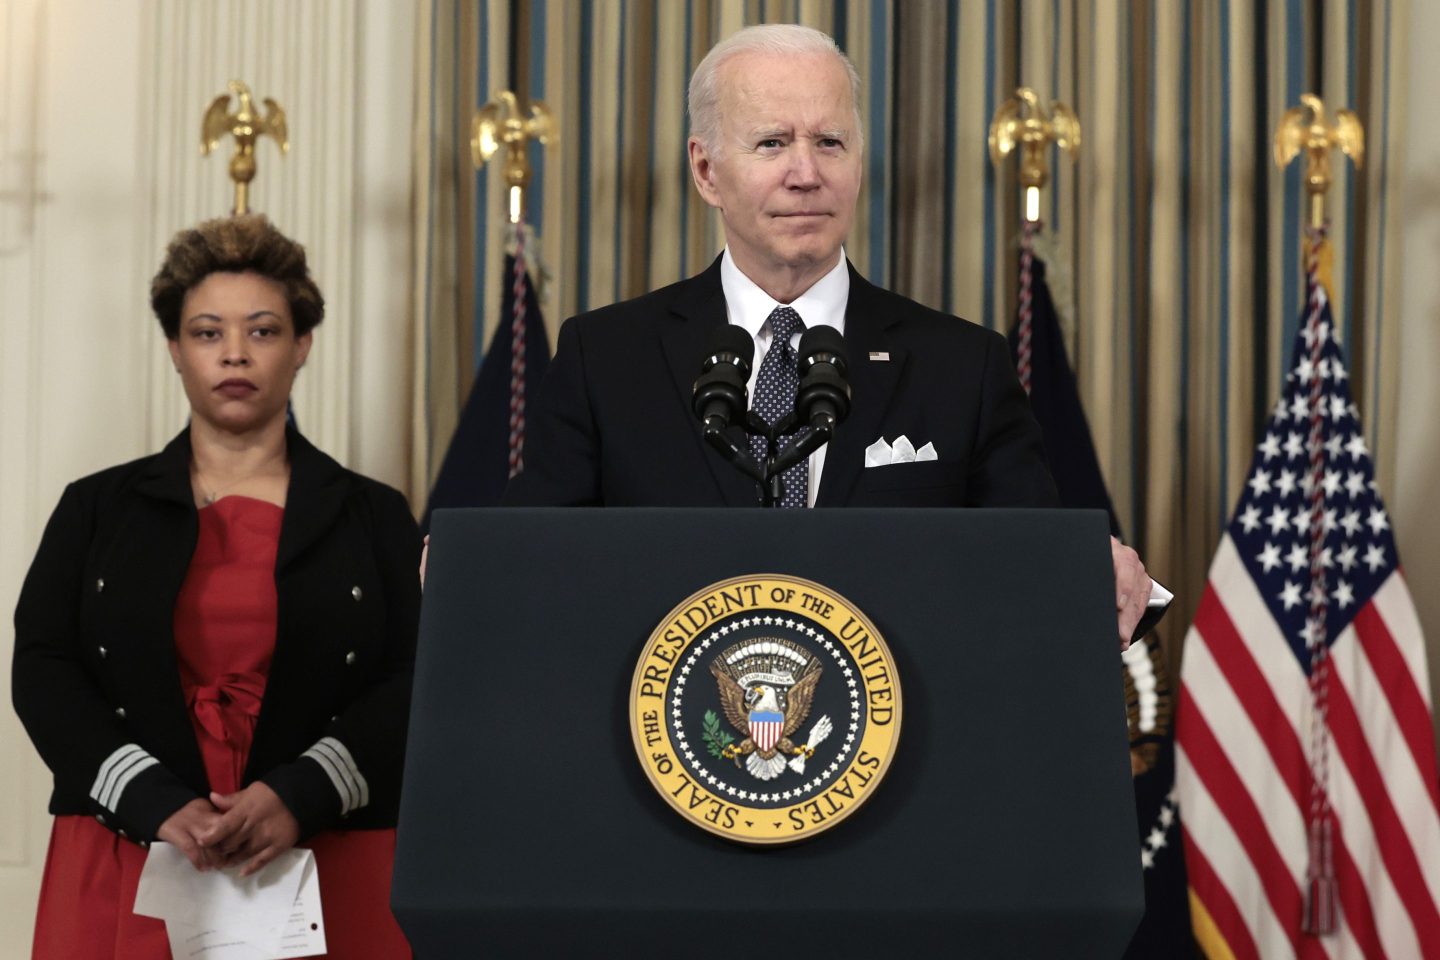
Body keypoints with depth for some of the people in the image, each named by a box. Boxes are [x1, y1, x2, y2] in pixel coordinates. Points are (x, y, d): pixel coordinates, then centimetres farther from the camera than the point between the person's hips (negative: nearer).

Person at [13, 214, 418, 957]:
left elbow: (415, 684, -1)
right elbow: (43, 672, 1)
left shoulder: (374, 518, 9)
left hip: (325, 879, 0)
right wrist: (156, 805, -14)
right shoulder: (97, 510, 10)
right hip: (129, 871, 0)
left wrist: (299, 799, -17)